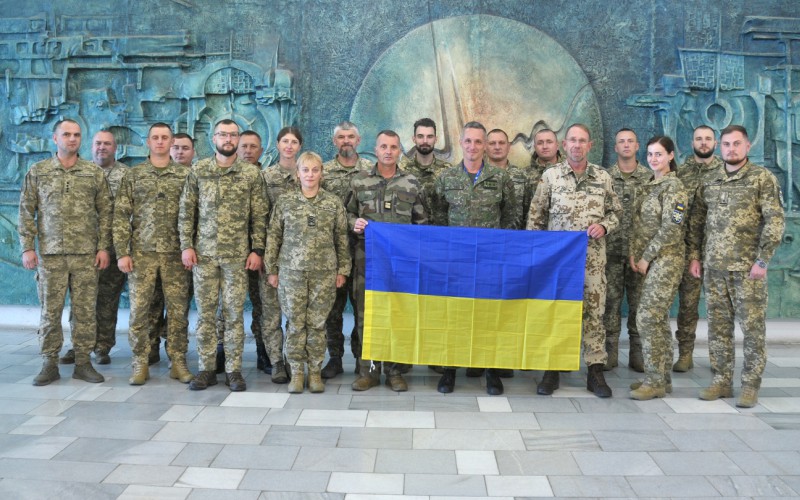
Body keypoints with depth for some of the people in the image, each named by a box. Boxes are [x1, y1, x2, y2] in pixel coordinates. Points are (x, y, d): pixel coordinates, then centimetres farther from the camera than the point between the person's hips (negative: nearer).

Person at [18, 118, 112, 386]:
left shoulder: (95, 173, 6)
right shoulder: (37, 171, 6)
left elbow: (105, 212, 5)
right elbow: (26, 212, 5)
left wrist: (103, 247, -1)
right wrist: (27, 248, -2)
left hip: (86, 254, 0)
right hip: (50, 253, 0)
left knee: (85, 310, 3)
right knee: (50, 311, 4)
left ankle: (83, 362, 13)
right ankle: (49, 364, 13)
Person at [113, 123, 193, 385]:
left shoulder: (185, 175, 6)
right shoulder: (133, 175, 6)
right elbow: (121, 216, 3)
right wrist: (122, 252, -5)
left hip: (176, 253, 0)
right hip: (142, 252, 0)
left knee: (178, 309, 3)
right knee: (139, 309, 2)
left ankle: (178, 361, 13)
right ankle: (140, 363, 13)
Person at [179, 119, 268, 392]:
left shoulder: (251, 173, 3)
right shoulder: (198, 171, 5)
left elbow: (259, 216, 2)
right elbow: (186, 212, 6)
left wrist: (257, 250, -4)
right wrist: (186, 246, -2)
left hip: (238, 255, -1)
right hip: (204, 253, 1)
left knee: (234, 314, 3)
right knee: (205, 313, 5)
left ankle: (234, 370, 12)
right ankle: (206, 369, 15)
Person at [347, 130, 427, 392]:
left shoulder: (412, 183, 7)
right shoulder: (359, 181, 6)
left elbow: (421, 222, 10)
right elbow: (347, 213, 12)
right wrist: (354, 222, -9)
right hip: (367, 256, 0)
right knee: (366, 313, 2)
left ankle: (395, 370, 15)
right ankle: (368, 370, 13)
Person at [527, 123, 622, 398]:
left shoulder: (603, 177, 6)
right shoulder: (550, 175, 2)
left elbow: (615, 211, 13)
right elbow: (536, 216, 4)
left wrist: (604, 226, -8)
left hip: (593, 256, 1)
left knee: (594, 312, 3)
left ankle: (596, 371, 12)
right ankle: (552, 370, 12)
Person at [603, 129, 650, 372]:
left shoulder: (650, 177, 5)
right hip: (611, 249, 0)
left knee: (638, 301, 4)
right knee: (611, 300, 3)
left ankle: (636, 352, 13)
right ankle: (610, 351, 11)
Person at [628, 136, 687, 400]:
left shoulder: (673, 186, -10)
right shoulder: (650, 186, 15)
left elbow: (670, 228, -16)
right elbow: (639, 223, 15)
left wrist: (646, 257, -14)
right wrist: (634, 254, 3)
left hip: (665, 260, -8)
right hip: (649, 260, 8)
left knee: (648, 317, -11)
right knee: (658, 319, 11)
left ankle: (655, 381, -3)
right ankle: (663, 377, 18)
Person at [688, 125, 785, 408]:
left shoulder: (762, 178, -3)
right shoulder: (709, 182, 11)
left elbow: (775, 221, -8)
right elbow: (696, 222, 16)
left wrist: (763, 260, -13)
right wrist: (694, 256, 8)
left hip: (747, 267, -4)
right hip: (714, 267, 4)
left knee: (753, 328, 1)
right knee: (718, 326, 9)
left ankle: (750, 386, 11)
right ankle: (721, 381, 19)